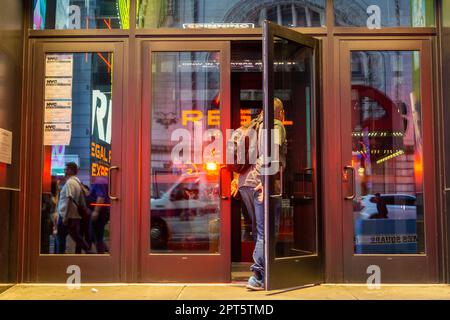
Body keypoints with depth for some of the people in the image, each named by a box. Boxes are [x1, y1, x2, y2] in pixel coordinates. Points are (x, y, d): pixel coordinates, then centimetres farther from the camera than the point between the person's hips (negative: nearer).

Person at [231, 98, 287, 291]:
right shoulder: (276, 125, 2)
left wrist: (236, 177, 17)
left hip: (244, 182, 7)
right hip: (259, 182, -7)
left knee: (257, 228, 16)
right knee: (264, 231, -3)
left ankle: (263, 271, 24)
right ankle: (257, 276, -8)